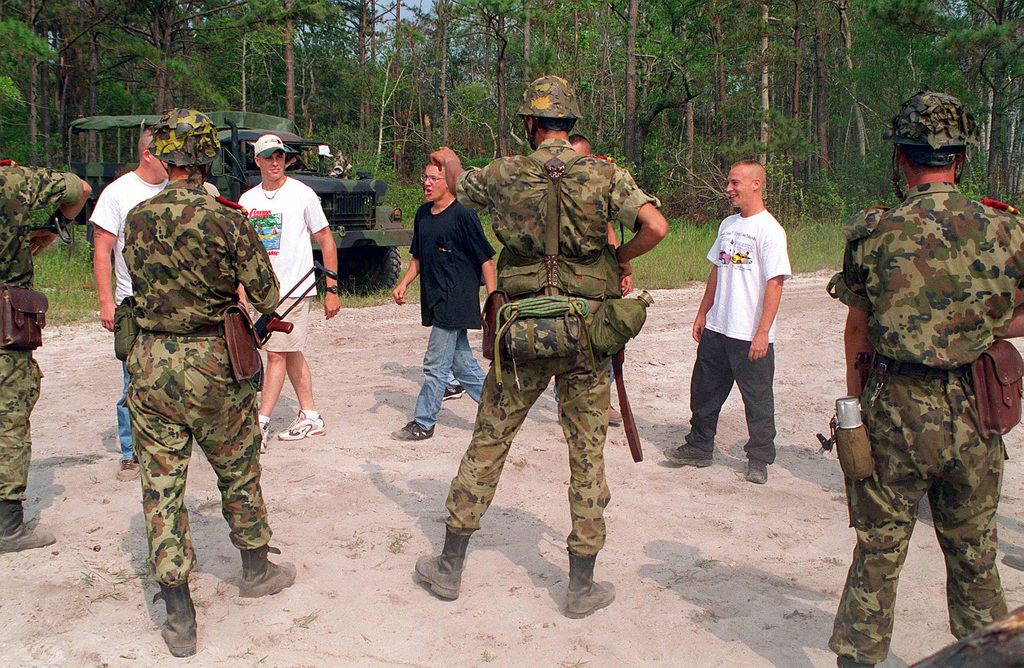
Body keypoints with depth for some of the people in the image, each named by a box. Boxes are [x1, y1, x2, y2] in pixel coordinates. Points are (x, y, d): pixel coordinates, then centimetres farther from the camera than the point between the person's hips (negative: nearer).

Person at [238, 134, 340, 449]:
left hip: (293, 288, -6)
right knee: (291, 353, 12)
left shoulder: (302, 194, -5)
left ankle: (260, 425, -6)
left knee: (276, 353, -8)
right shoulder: (247, 200, 8)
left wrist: (331, 289, -5)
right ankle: (310, 417, 23)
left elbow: (326, 240, -2)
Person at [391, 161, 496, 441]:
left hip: (457, 301, -8)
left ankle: (423, 423, 8)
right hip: (435, 300, 8)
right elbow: (418, 256, 22)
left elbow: (486, 259, -10)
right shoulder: (423, 214, 11)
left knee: (436, 364, -3)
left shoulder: (463, 215, -11)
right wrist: (404, 283, 8)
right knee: (462, 363, 13)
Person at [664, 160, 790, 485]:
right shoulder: (727, 225, 12)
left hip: (751, 335, -7)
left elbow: (774, 284, -15)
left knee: (757, 398, 4)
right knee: (705, 389, 14)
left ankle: (759, 459, 16)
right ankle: (698, 448, 27)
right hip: (716, 328, 7)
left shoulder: (769, 230, -11)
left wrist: (762, 332, -19)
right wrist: (702, 313, 18)